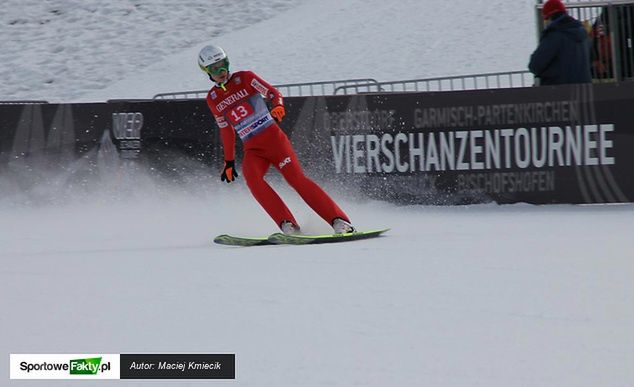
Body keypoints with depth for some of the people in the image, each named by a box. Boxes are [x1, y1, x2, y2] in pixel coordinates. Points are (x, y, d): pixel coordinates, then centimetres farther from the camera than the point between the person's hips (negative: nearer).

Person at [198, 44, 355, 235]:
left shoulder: (245, 78, 2)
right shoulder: (212, 99, 12)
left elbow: (273, 93, -8)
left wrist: (278, 106, -30)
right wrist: (229, 162, 23)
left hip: (274, 139, -3)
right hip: (252, 150, 3)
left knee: (296, 178, -18)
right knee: (252, 178, -28)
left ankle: (339, 221, -19)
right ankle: (287, 225, -29)